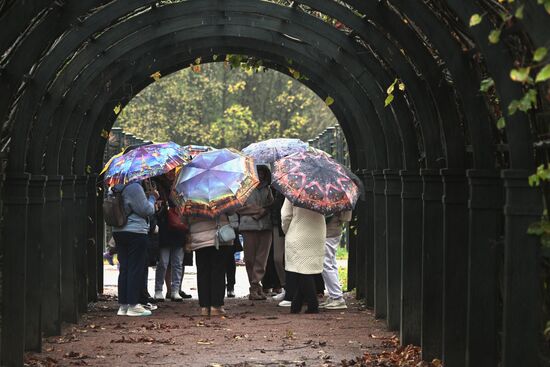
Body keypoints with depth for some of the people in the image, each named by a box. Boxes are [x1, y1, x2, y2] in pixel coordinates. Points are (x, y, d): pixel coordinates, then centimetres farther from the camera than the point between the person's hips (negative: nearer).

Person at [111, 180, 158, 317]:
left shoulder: (117, 189, 10)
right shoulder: (134, 187, -15)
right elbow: (147, 210, -12)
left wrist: (146, 197, 16)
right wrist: (152, 197, 5)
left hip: (118, 232, 8)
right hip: (136, 232, -8)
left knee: (124, 268, 11)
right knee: (136, 269, -3)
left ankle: (123, 305, 13)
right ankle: (133, 305, -3)